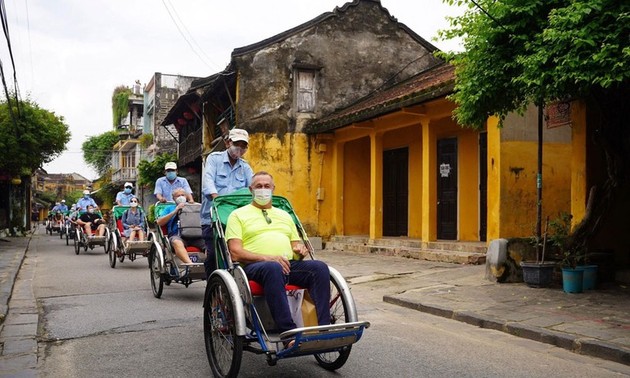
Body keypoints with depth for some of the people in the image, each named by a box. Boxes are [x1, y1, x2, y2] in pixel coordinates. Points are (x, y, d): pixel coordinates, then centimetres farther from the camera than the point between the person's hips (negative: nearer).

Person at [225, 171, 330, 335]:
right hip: (255, 266, -4)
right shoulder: (238, 215, 15)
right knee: (273, 268, -41)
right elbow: (235, 253, 2)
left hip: (289, 264, 5)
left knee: (320, 267, -26)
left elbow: (296, 243, 31)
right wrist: (266, 257, -14)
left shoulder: (284, 215, 32)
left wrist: (300, 249, 3)